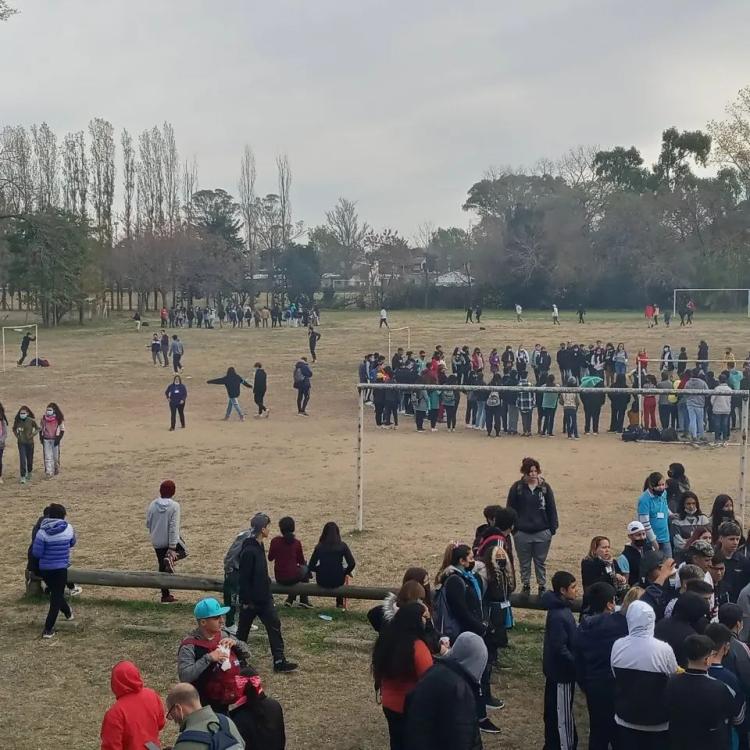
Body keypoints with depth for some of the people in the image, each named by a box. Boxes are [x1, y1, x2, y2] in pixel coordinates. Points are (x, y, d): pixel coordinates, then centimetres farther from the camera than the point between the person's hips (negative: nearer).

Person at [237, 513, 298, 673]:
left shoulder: (259, 546, 7)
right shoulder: (248, 550, -22)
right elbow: (244, 578, -20)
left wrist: (268, 591, 17)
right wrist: (246, 600, -18)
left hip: (263, 597, 9)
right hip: (251, 599, -9)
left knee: (274, 625, 4)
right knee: (243, 629, 7)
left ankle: (279, 661, 8)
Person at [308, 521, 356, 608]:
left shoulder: (319, 547, -7)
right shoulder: (342, 546, -9)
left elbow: (311, 567, -5)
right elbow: (352, 564, -12)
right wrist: (345, 573, 8)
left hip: (322, 581, 1)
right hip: (337, 581, -1)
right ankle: (340, 603, 43)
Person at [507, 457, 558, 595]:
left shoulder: (545, 487, -1)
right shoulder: (517, 487, -4)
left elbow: (552, 509, 3)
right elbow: (510, 510, 1)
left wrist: (552, 528, -1)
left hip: (542, 533, 0)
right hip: (522, 533, 0)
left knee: (541, 562, 11)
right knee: (524, 563, 12)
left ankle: (542, 587, 23)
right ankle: (526, 587, 26)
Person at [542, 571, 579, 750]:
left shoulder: (561, 608, 3)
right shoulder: (558, 616, -27)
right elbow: (560, 649, -26)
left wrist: (574, 662, 12)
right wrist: (577, 665, -17)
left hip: (556, 670, 10)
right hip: (561, 672, -10)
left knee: (554, 712, 20)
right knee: (563, 714, 3)